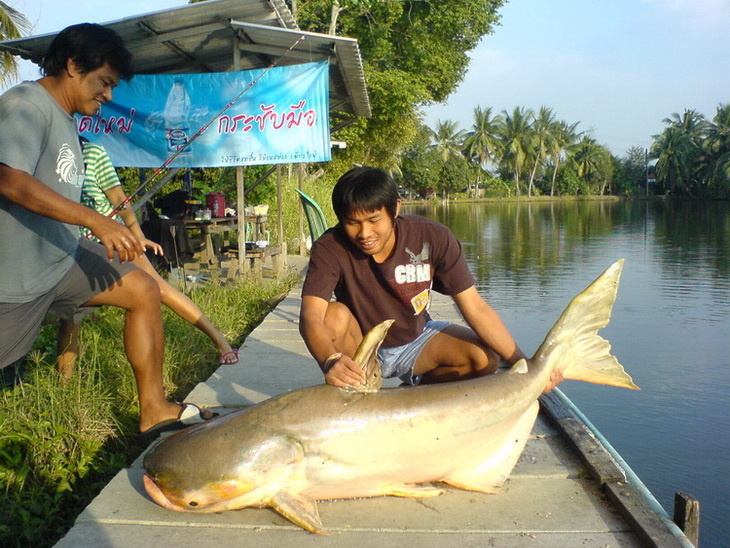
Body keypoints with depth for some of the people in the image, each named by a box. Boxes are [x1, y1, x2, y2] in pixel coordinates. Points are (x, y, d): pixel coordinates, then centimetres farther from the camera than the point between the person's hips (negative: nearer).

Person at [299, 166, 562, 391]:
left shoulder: (433, 238, -22)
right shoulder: (331, 248, -26)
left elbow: (475, 308, -22)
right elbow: (310, 315, -38)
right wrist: (331, 361, -59)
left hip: (415, 341, 2)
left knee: (484, 358, -21)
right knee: (334, 316, -32)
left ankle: (413, 390, 5)